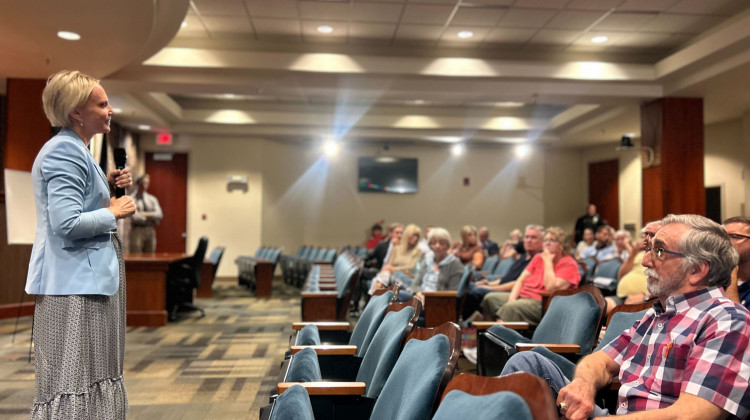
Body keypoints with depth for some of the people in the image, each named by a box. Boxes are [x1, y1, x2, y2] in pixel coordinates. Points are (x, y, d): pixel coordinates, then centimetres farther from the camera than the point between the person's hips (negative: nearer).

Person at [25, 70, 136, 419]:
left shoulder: (74, 149, 17)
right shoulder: (65, 150, -16)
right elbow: (67, 223, -26)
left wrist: (108, 188, 10)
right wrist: (114, 213, -13)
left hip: (89, 278, 11)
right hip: (75, 282, -11)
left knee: (94, 375, 17)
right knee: (74, 379, -3)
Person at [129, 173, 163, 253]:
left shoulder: (152, 199, 14)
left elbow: (159, 214, -1)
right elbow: (135, 217, -13)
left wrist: (145, 214, -11)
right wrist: (151, 217, -2)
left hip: (151, 231, 5)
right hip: (137, 230, -5)